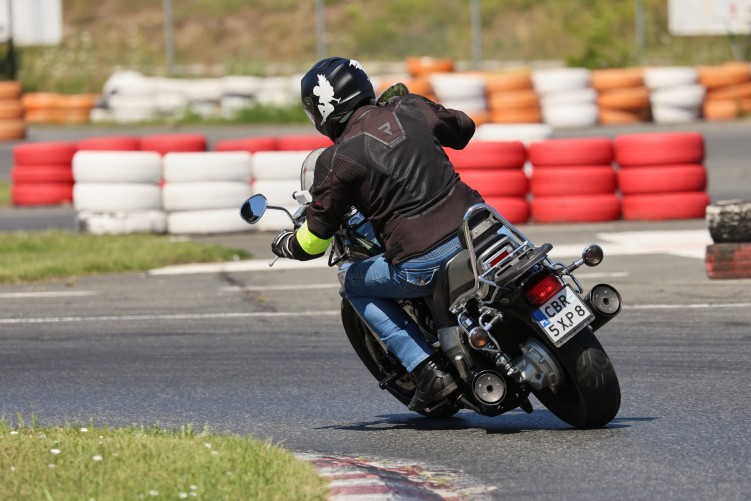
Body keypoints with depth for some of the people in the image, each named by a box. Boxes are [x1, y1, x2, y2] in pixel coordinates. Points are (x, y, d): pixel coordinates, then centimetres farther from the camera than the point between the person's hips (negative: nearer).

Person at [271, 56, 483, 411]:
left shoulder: (336, 161, -6)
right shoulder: (411, 109, 6)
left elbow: (315, 240, 1)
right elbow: (464, 128, 27)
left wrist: (285, 244, 24)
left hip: (424, 262, -5)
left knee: (356, 285, 21)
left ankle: (428, 371, 8)